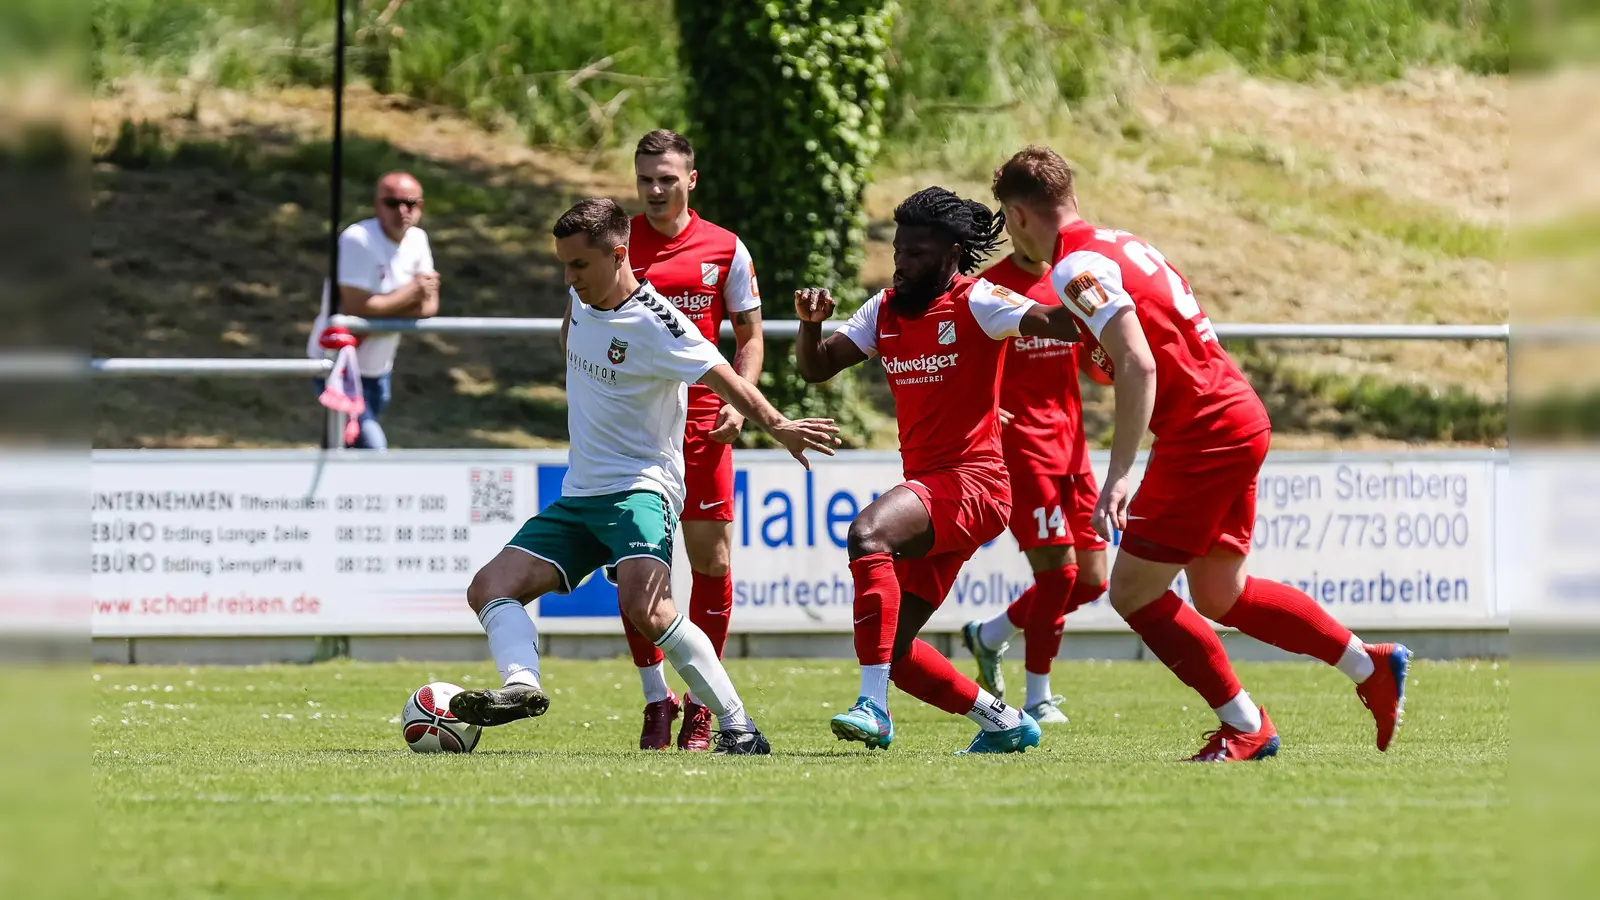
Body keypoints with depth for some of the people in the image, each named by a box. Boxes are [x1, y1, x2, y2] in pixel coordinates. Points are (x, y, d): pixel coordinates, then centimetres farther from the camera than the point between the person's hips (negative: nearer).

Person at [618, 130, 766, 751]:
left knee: (712, 559, -1)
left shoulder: (725, 250, 5)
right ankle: (656, 699, 7)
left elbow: (749, 336, 10)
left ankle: (701, 703, 11)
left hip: (701, 420, 0)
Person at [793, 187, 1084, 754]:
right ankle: (1002, 722, 25)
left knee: (868, 533, -35)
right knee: (892, 648, 5)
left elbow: (1058, 324, -19)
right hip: (927, 485, 8)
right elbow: (816, 368, 14)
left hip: (971, 482, -8)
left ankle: (873, 708, -39)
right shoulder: (886, 309, 15)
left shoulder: (975, 303, -6)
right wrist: (810, 322, -6)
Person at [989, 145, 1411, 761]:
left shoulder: (1076, 266, -13)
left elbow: (1138, 366, -24)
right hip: (1239, 416, 9)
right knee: (1219, 596, 18)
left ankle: (1245, 729, 2)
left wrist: (1118, 475, -28)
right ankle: (1372, 666, 20)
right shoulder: (1120, 244, 16)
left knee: (1134, 592, -2)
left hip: (1201, 429, -9)